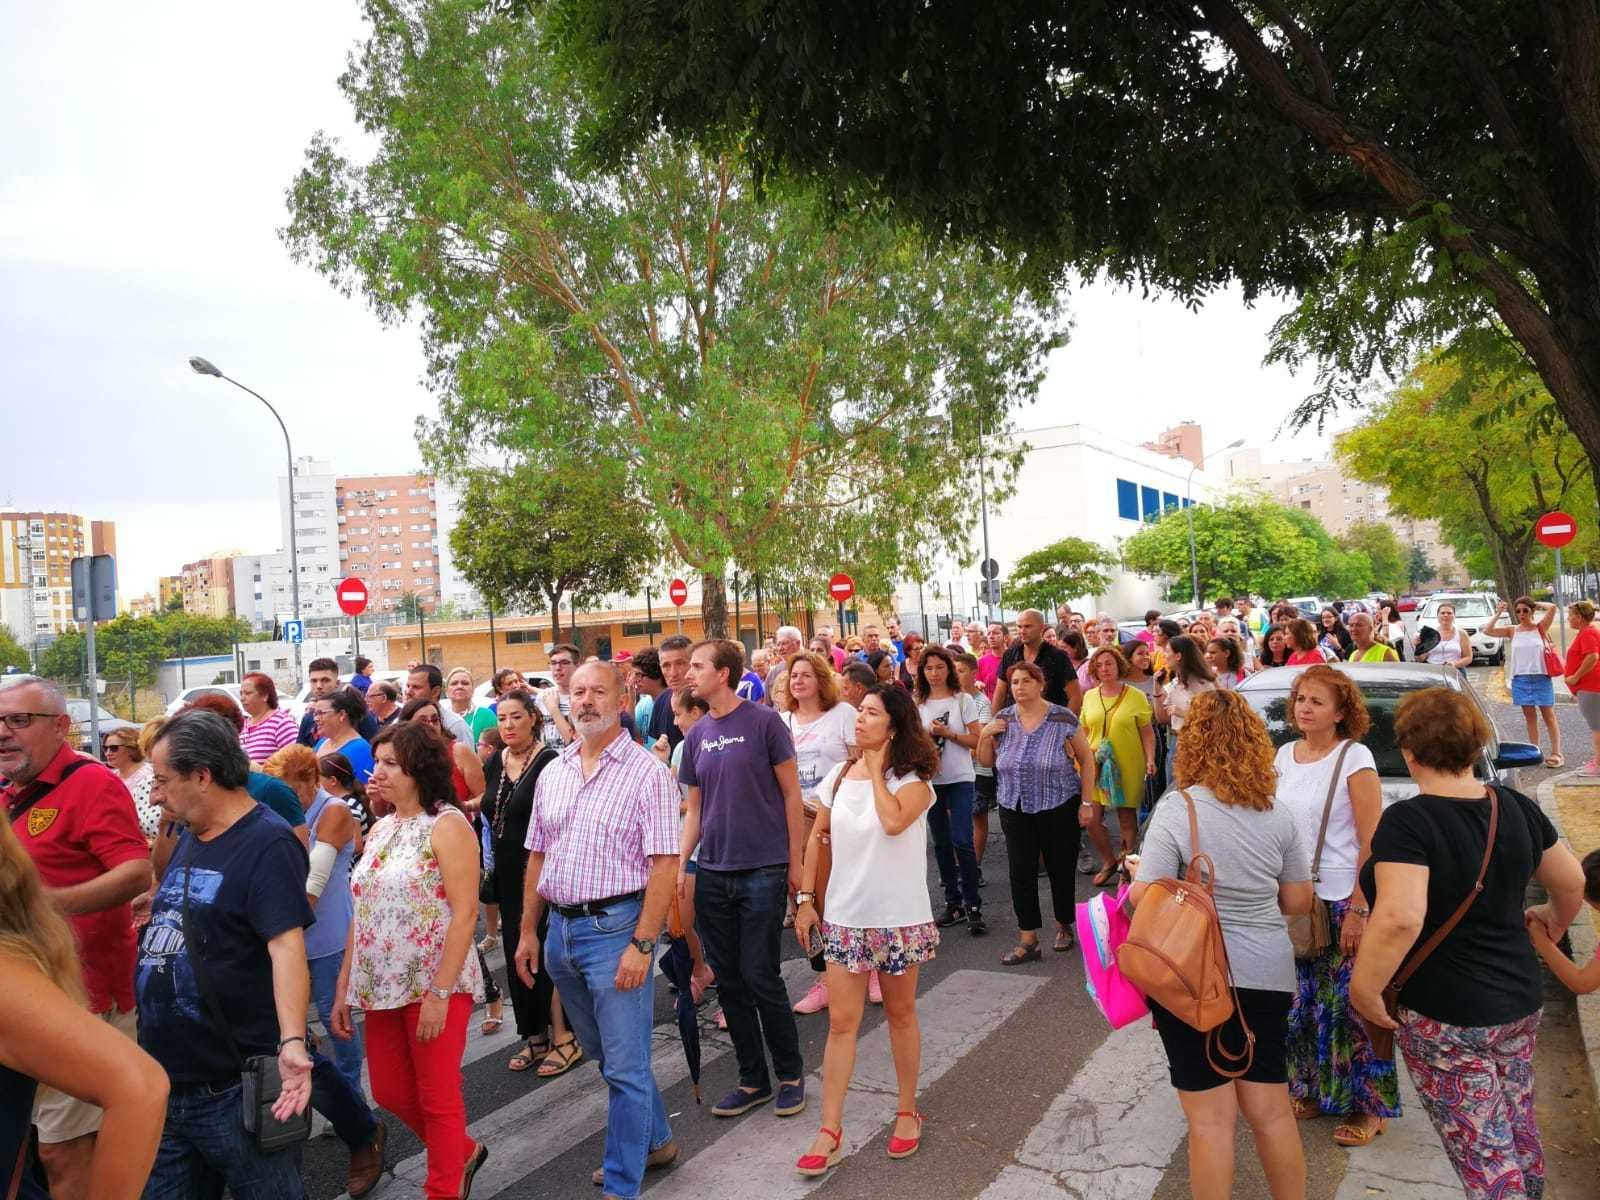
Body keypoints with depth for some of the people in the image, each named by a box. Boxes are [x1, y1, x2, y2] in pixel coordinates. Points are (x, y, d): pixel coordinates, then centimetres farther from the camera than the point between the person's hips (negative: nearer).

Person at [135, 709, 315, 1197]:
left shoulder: (268, 843, -16)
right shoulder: (188, 838, 11)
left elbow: (286, 946, -27)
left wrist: (291, 1042, -37)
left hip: (237, 1090, -8)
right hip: (164, 1081, 8)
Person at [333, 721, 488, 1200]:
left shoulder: (447, 825, -13)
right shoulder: (380, 829, 9)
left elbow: (464, 913, -18)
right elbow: (362, 914, 13)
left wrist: (439, 993, -21)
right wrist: (344, 988, 10)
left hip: (434, 986, -8)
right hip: (382, 987, 8)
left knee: (438, 1099, 4)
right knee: (390, 1093, 16)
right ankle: (462, 1152, 40)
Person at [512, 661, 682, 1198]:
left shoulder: (646, 771, -11)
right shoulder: (552, 773, 8)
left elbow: (665, 864, -15)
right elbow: (537, 856, 14)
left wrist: (642, 945, -20)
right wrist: (528, 931, 11)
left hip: (616, 926, -7)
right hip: (561, 927, 7)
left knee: (625, 1064, 2)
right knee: (604, 1053, 21)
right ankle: (655, 1140, 40)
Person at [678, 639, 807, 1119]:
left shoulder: (763, 722, -8)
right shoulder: (697, 735, 8)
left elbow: (791, 794, -5)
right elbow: (694, 809, 12)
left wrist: (795, 862, -6)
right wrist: (679, 865, 2)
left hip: (763, 872, -5)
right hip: (712, 875, 5)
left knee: (760, 977, -1)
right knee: (728, 980, 10)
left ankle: (791, 1074, 20)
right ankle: (753, 1080, 25)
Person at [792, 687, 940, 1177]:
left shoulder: (913, 778, -10)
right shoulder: (838, 776, 2)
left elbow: (893, 822, -31)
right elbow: (817, 837, 9)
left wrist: (877, 770, -17)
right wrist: (805, 898, 5)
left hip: (899, 917, -3)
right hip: (845, 916, 3)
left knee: (900, 1014, 14)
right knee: (841, 1022, 4)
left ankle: (907, 1111, 32)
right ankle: (830, 1130, 11)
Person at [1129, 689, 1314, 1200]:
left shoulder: (1177, 809, -15)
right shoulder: (1277, 813, 1)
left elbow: (1144, 898, -17)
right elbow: (1298, 901, 9)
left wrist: (1131, 875, 4)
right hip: (1266, 971, 5)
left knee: (1211, 1118, 6)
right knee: (1271, 1108, 18)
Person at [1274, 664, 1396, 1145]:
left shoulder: (1355, 759, -12)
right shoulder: (1286, 755, 5)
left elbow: (1371, 844, -14)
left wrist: (1358, 911, -17)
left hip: (1343, 901, -5)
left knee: (1351, 1004, 3)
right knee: (1305, 1000, 13)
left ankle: (1367, 1106, 19)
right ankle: (1313, 1090, 30)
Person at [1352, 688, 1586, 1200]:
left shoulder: (1408, 821, -23)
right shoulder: (1517, 808, -1)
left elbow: (1400, 919, -34)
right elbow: (1572, 883, 13)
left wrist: (1364, 989, -22)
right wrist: (1555, 920, 34)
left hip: (1446, 1016, -7)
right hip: (1521, 1000, 7)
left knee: (1485, 1157, 5)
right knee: (1518, 1134, 24)